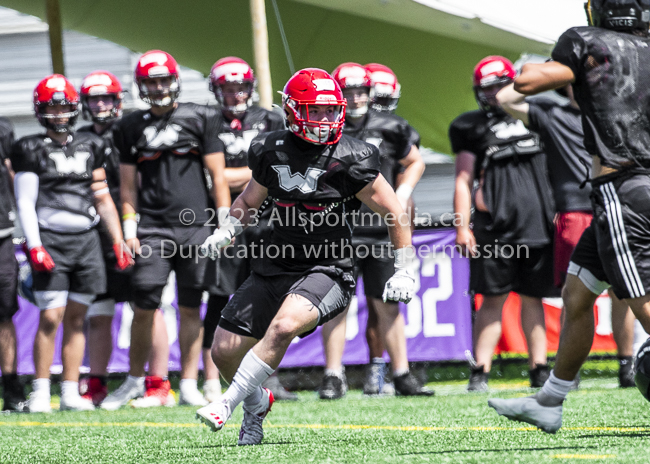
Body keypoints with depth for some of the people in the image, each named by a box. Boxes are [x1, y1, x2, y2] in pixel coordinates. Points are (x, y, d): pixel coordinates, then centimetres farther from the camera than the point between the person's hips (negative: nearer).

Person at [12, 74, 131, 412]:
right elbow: (25, 203, -2)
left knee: (76, 318, 5)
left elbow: (103, 200, 17)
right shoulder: (31, 150, 2)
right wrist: (34, 246, -12)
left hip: (86, 241, 4)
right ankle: (40, 391, -3)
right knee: (51, 317, -11)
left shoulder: (90, 147, 14)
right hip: (50, 240, -4)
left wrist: (118, 241, 11)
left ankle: (71, 393, 10)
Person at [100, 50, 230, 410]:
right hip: (152, 228, 1)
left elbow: (217, 175, 6)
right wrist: (129, 227, 4)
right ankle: (135, 380, 11)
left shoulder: (198, 119, 6)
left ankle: (189, 385, 7)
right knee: (144, 308, -4)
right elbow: (128, 183, 14)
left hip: (195, 227, -1)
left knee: (190, 309, 2)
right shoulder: (131, 127, 11)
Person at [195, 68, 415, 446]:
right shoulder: (272, 152, 2)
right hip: (276, 268, 5)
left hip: (327, 270, -5)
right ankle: (257, 403, 33)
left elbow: (395, 213, -4)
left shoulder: (349, 160, -11)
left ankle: (228, 404, -23)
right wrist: (228, 230, 4)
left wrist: (404, 272, -5)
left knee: (283, 327, -33)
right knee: (224, 351, 3)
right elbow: (250, 200, 22)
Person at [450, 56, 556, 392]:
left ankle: (539, 369, 9)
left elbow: (550, 170, 23)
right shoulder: (473, 127, 6)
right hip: (495, 227, -3)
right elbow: (463, 180, 3)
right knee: (493, 300, -4)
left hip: (536, 222, 3)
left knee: (533, 298, 7)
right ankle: (480, 373, -4)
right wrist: (462, 225, -5)